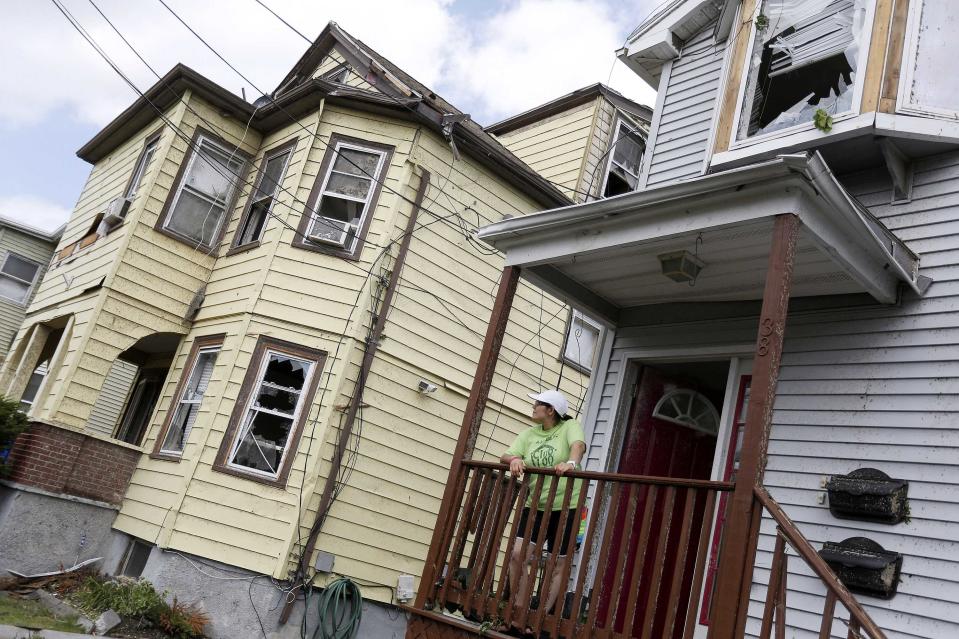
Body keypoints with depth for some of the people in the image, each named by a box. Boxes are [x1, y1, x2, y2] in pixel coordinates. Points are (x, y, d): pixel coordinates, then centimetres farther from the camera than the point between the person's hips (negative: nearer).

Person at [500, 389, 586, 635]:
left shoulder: (570, 427, -3)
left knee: (558, 564, 4)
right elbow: (506, 456, 2)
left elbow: (578, 444, -24)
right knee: (518, 554, -8)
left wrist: (571, 463, -45)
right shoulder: (529, 434, 10)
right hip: (535, 505, 4)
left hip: (565, 506, -4)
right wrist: (514, 459, -22)